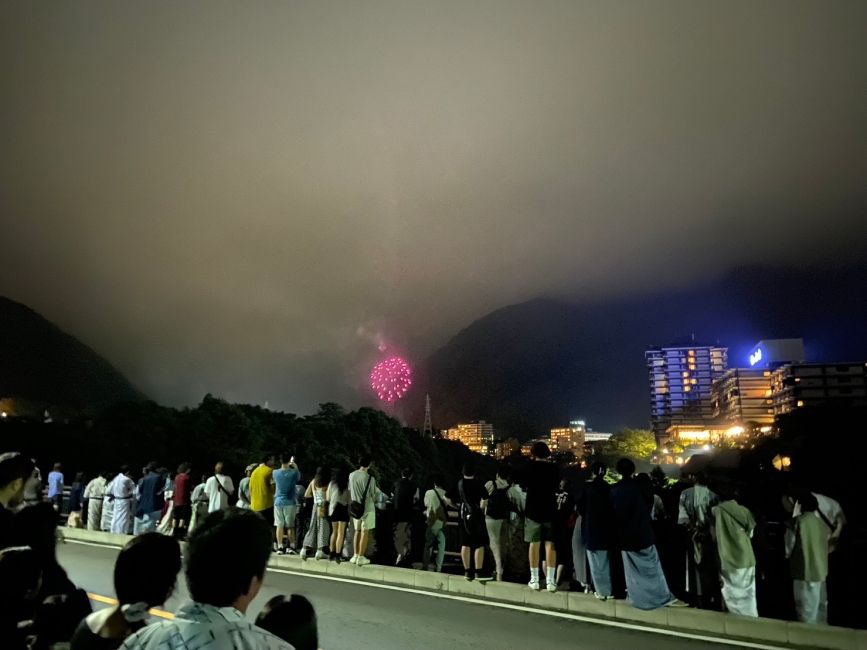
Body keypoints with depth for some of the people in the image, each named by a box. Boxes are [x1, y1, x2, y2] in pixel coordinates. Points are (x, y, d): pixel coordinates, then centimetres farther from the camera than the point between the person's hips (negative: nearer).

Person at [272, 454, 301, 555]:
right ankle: (291, 547, 9)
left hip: (278, 502, 1)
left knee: (279, 525, 6)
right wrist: (295, 466, 21)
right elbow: (299, 477, 11)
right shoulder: (294, 472, -10)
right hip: (290, 502, -1)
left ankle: (280, 547, 5)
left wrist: (288, 465, 27)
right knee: (290, 526, 8)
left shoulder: (275, 473, -5)